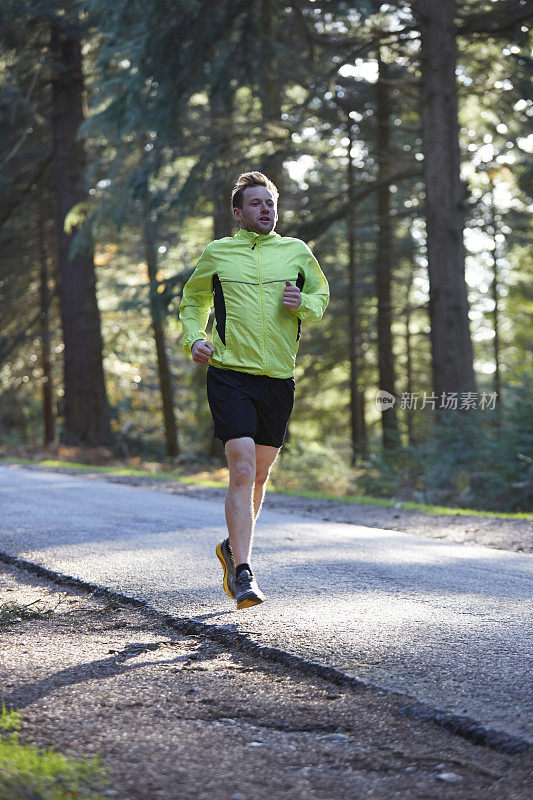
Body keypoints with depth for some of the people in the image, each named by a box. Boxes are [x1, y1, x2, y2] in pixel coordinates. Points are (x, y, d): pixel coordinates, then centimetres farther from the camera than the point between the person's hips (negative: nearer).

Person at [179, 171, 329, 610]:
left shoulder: (297, 252, 9)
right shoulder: (217, 253, 6)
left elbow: (322, 296, 19)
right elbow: (193, 300, 20)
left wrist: (303, 304, -5)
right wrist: (194, 338, 2)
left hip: (278, 378, 3)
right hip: (230, 374, -3)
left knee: (259, 475, 13)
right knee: (242, 471, -16)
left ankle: (232, 548, 38)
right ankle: (244, 575, -15)